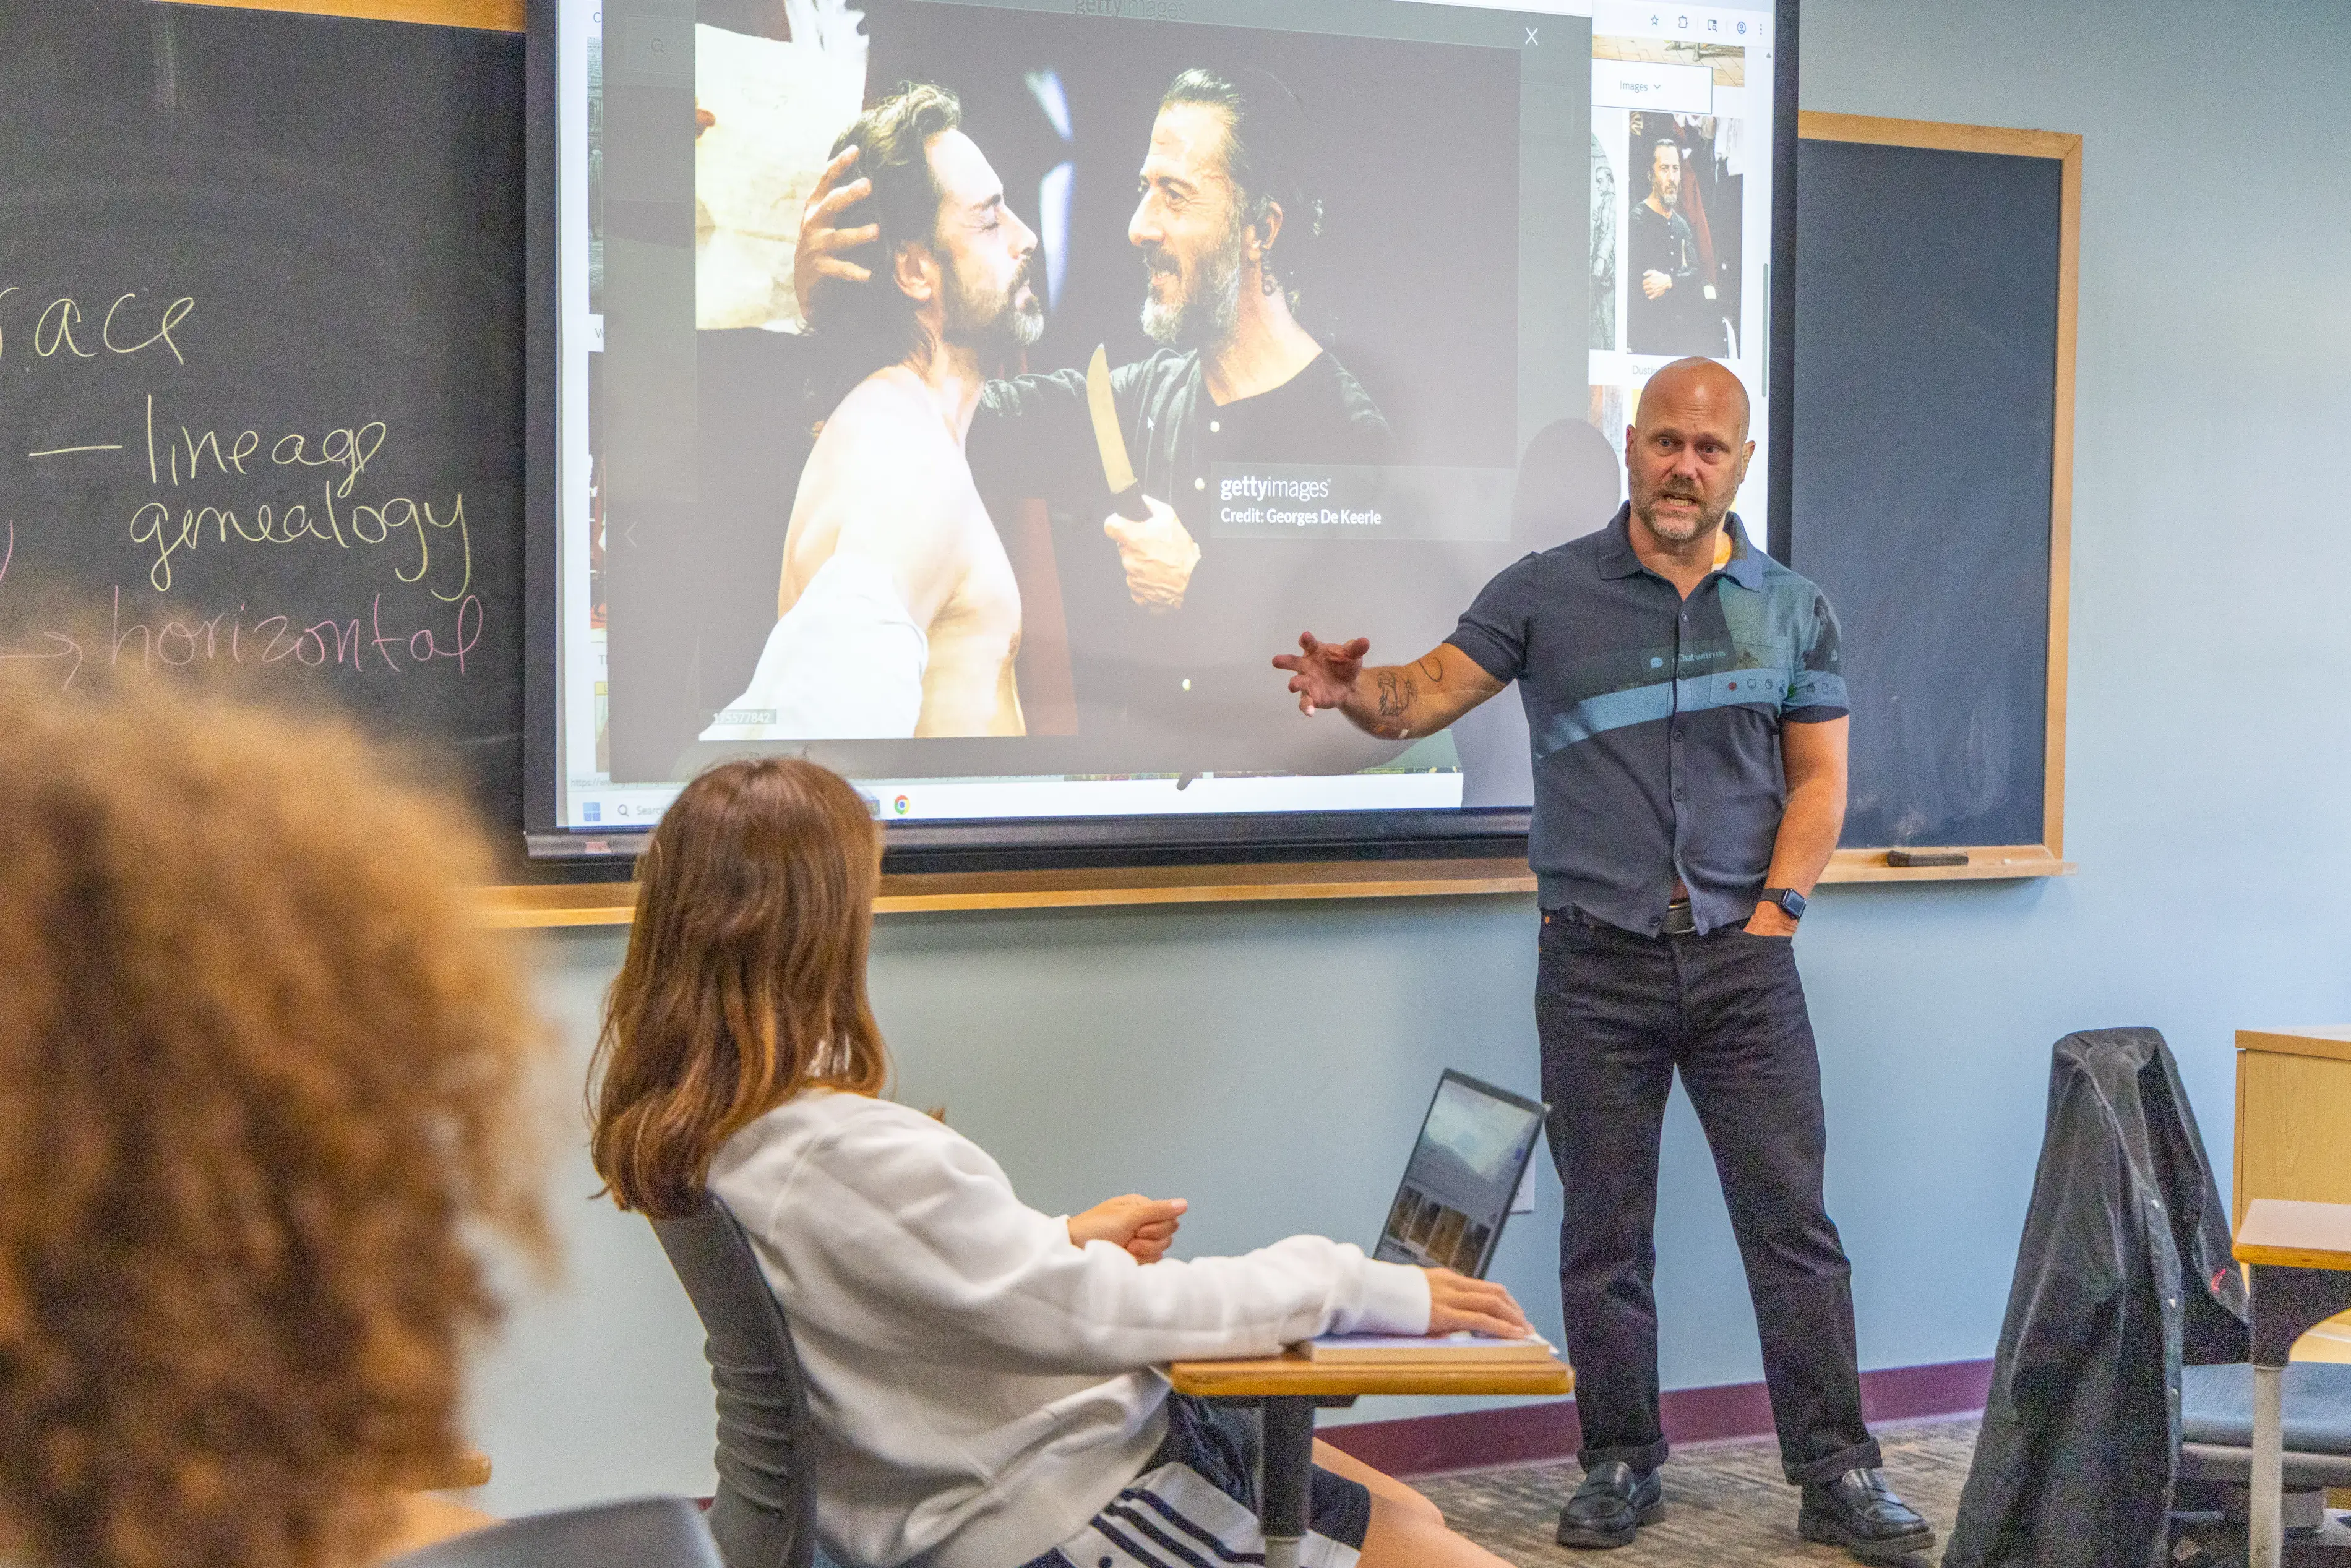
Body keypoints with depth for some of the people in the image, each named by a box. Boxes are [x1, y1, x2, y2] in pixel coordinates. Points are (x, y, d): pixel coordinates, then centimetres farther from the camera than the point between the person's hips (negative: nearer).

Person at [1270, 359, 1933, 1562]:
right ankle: (1621, 1466, 18)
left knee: (1791, 1221, 0)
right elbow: (1425, 696, -3)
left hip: (1744, 963, 1)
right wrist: (1356, 691, -25)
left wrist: (1776, 909, -2)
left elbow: (1819, 779, 10)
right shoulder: (1548, 592, 3)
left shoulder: (1790, 608, 8)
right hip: (1597, 965, -1)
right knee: (1604, 1231, 6)